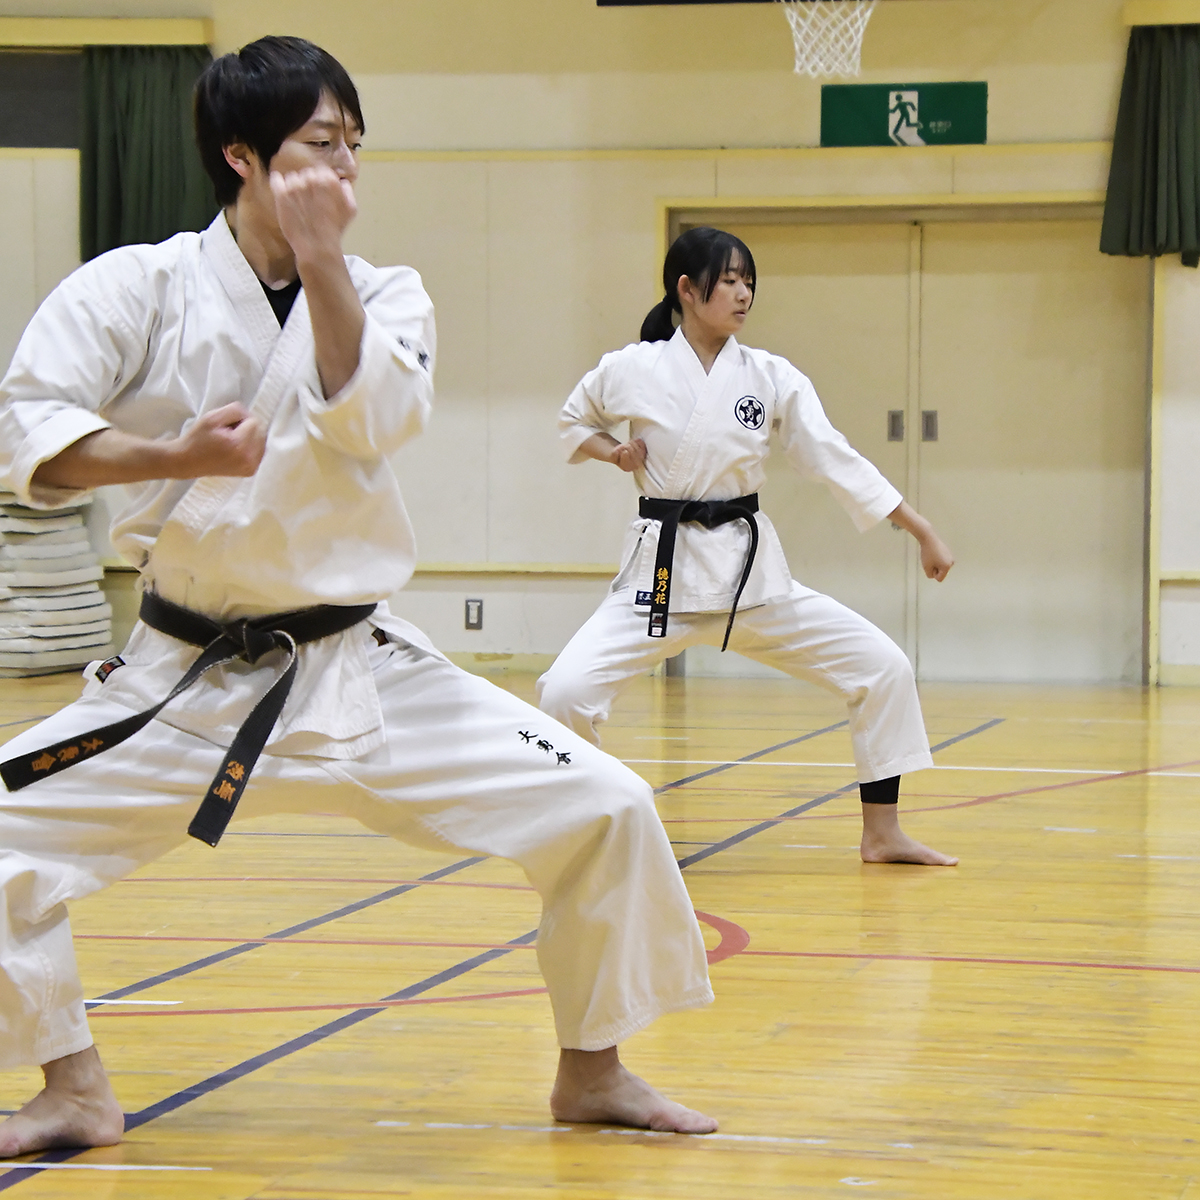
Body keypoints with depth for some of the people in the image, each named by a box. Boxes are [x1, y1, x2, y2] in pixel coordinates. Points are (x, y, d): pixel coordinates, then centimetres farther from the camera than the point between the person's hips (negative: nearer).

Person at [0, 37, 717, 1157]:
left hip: (361, 670, 1)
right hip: (186, 677, -1)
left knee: (604, 812, -8)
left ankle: (592, 1071, 14)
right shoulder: (138, 285, -5)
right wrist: (171, 456, -26)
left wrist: (320, 256, -20)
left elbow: (370, 419, -17)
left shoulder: (384, 293, 2)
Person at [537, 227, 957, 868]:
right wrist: (613, 452, -6)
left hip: (752, 571, 2)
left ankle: (881, 833, 11)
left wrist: (920, 528, -4)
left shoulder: (772, 377, 0)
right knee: (566, 691, -21)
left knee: (882, 669, -4)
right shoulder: (632, 370, -4)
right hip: (663, 570, -2)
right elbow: (573, 422, 15)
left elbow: (836, 460, 0)